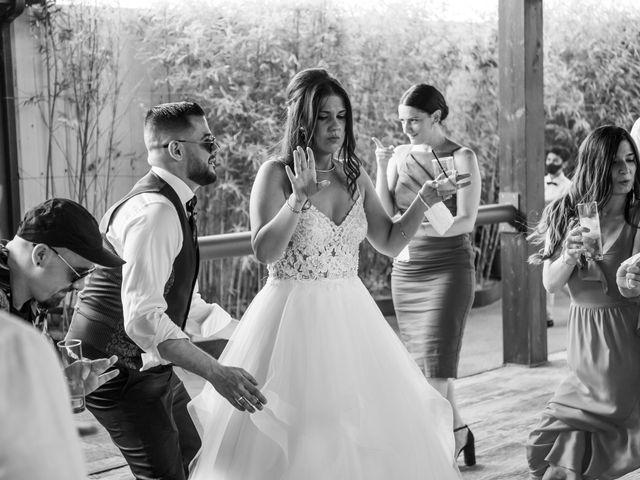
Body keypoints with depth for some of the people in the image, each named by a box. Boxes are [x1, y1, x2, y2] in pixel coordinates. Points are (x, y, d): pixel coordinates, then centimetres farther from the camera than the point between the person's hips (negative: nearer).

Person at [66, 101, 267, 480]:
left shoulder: (176, 206, 10)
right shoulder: (154, 211, -24)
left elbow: (187, 305, 18)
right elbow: (143, 318, -33)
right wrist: (217, 373, -35)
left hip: (152, 367, 11)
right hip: (121, 372, -11)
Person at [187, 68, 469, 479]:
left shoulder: (354, 176, 8)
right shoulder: (276, 174, -7)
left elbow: (389, 242, 13)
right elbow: (265, 251, -16)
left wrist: (424, 201, 0)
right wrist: (300, 196, -24)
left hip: (350, 318, 5)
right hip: (294, 319, -5)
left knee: (371, 435, 6)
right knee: (291, 441, -1)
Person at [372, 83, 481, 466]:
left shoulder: (462, 158, -6)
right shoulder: (400, 155, 5)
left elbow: (466, 221, -12)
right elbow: (386, 217, 0)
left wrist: (420, 227, -25)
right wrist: (382, 169, -12)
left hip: (449, 268, -5)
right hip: (406, 269, 5)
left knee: (437, 366, -9)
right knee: (422, 364, 10)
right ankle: (459, 432, 27)